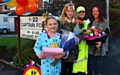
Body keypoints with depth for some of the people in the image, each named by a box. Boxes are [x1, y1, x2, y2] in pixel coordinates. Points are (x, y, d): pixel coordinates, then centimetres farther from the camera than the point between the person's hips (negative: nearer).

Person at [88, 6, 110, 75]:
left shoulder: (104, 23, 0)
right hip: (91, 46, 3)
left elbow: (106, 34, -6)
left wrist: (101, 42, -21)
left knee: (98, 63, 4)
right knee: (90, 62, 6)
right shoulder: (90, 22, 13)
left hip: (100, 47, -3)